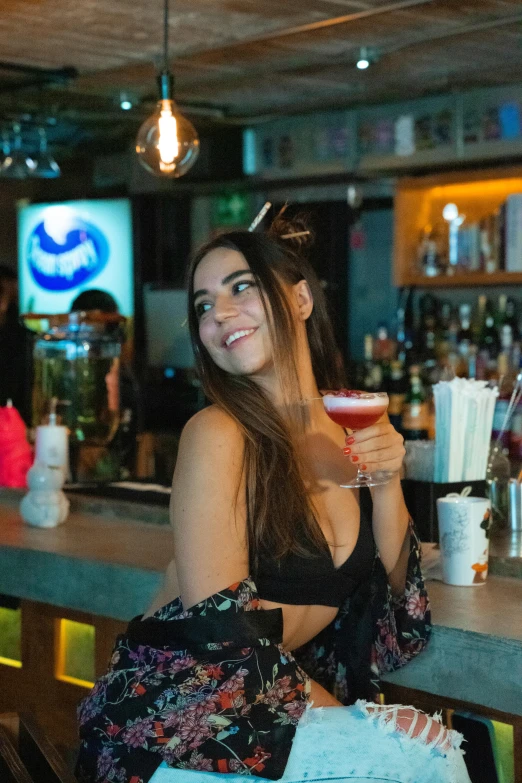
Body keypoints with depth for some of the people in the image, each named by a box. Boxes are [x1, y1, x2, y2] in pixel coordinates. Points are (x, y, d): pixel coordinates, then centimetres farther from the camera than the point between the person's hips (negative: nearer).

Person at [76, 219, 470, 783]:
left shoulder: (351, 425, 4)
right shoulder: (218, 433, -16)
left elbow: (392, 589, 8)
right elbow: (220, 628, -18)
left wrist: (387, 482, -7)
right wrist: (332, 711, -10)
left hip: (286, 694, 6)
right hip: (170, 718, -6)